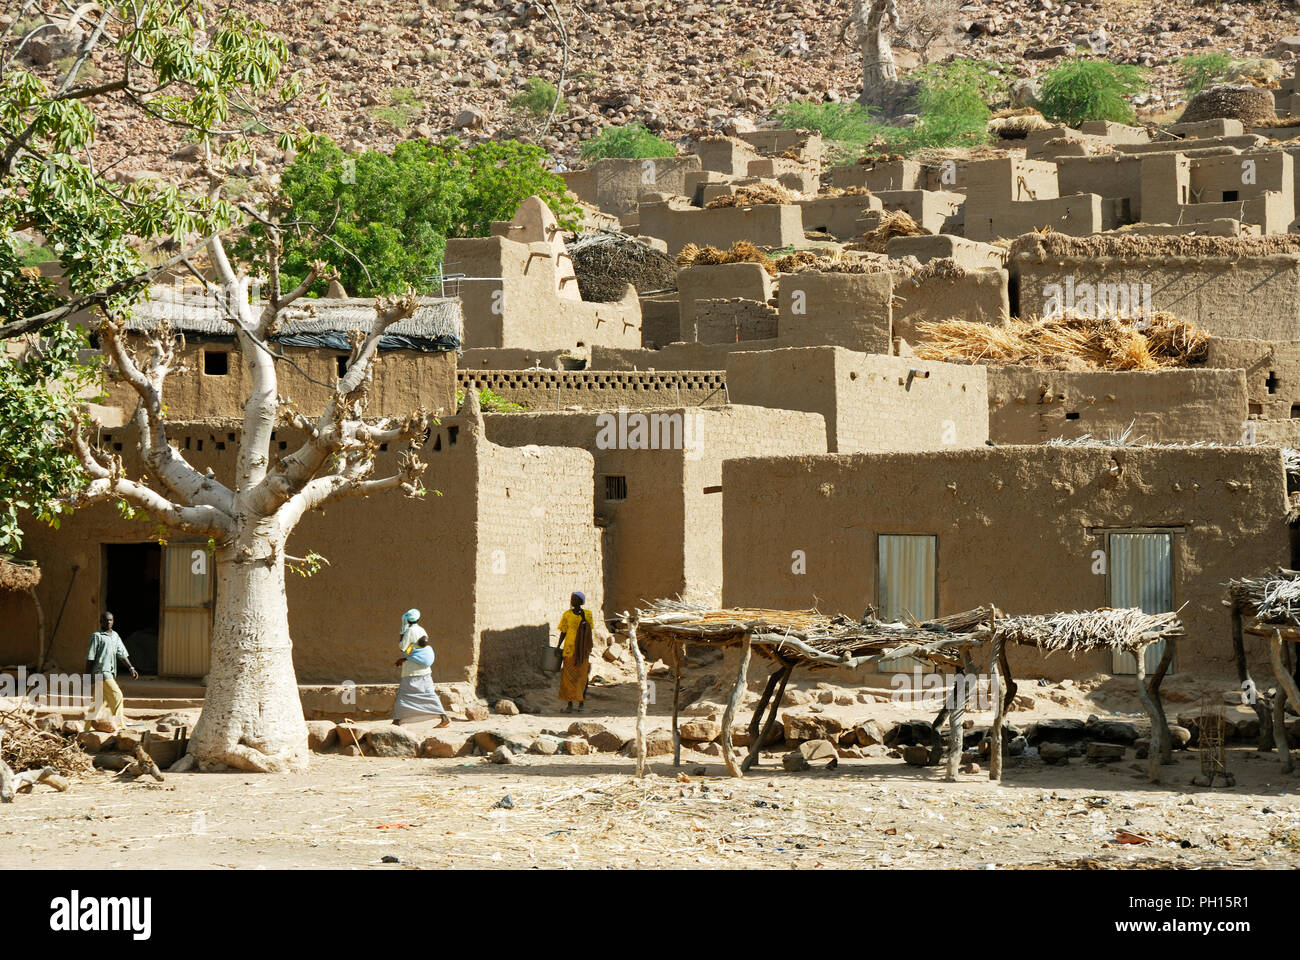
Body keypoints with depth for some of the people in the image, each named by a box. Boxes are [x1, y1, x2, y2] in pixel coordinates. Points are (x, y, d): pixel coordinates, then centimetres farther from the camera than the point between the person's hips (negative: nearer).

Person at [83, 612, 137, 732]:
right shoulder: (97, 636, -6)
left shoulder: (115, 635, 16)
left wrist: (131, 668, 3)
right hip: (101, 671, -8)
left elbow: (122, 654, 15)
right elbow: (90, 657, -7)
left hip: (111, 672, 8)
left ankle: (88, 727, 17)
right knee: (117, 695, -15)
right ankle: (119, 724, -11)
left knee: (100, 701, 10)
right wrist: (87, 676, -9)